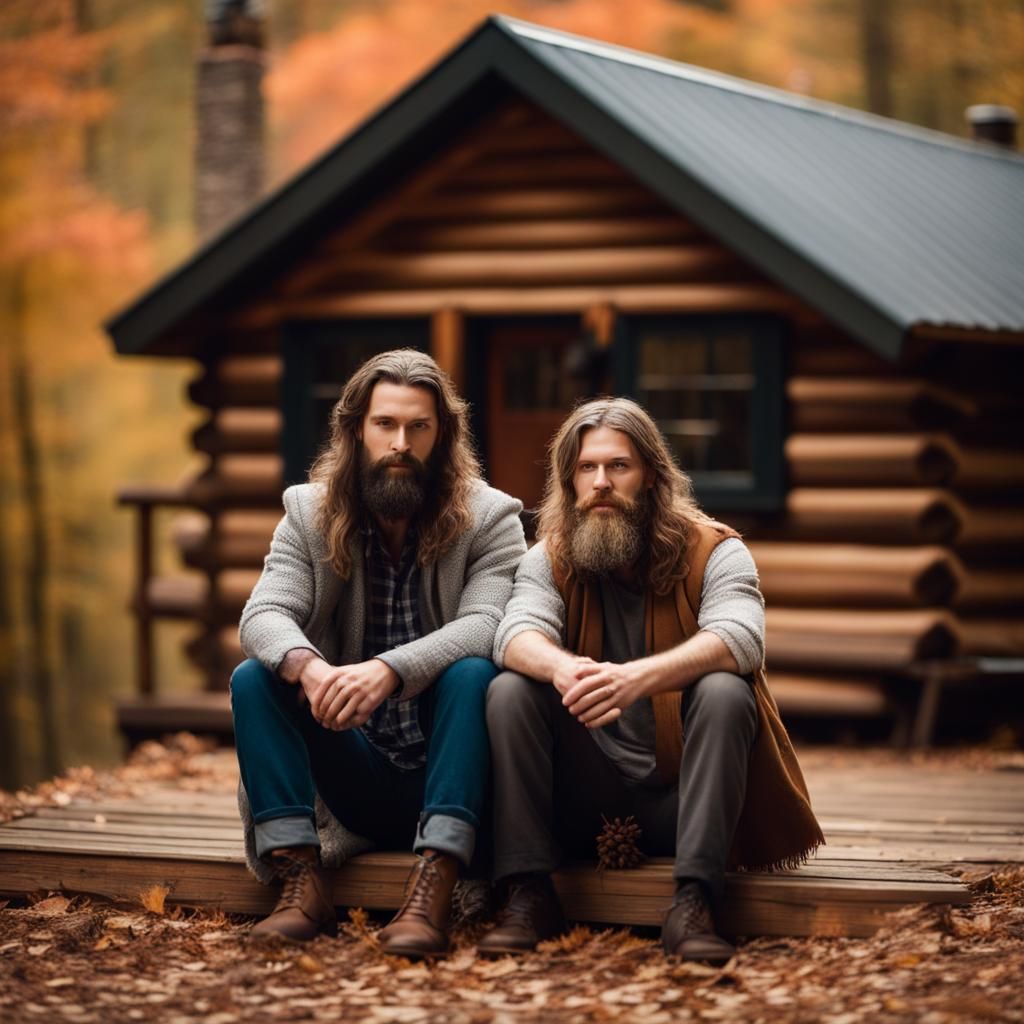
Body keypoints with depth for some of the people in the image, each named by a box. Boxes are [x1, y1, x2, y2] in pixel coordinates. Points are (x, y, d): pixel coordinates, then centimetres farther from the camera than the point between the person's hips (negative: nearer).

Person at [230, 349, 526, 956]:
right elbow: (263, 616, -12)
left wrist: (389, 670, -40)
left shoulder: (490, 518, -5)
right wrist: (307, 665, -36)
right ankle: (302, 880, -25)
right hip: (360, 785, 2)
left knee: (471, 674, -31)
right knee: (254, 678, -18)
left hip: (446, 771, -2)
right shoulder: (309, 514, 2)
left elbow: (486, 626, -22)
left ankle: (432, 896, -40)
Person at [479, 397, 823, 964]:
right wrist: (563, 669, -42)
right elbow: (516, 634, -16)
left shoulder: (712, 550, -5)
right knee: (511, 690, -20)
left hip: (679, 790, -2)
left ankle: (692, 905, -34)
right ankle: (528, 894, -20)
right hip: (583, 800, 2)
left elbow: (739, 638, -25)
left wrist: (638, 676, -44)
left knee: (723, 691, -29)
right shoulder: (549, 558, 4)